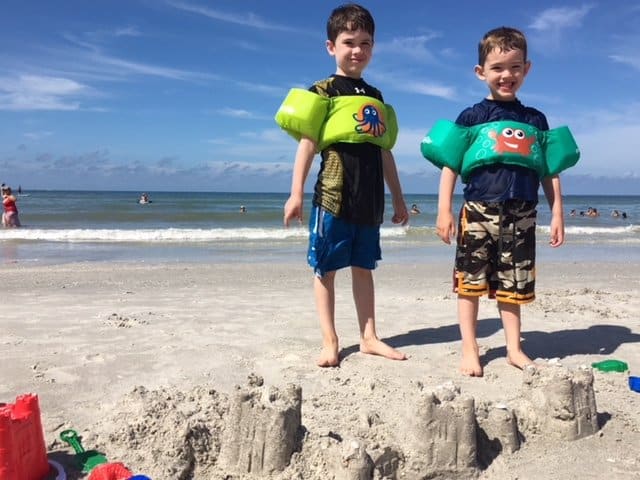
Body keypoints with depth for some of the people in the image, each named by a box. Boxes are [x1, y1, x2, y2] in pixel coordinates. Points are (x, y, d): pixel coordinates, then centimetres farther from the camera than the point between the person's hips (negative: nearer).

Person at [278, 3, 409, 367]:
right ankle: (330, 342, 9)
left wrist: (398, 198, 18)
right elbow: (307, 143, -7)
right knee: (326, 267, 0)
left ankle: (369, 337, 19)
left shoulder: (375, 98, 16)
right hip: (334, 193, -5)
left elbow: (385, 152, 18)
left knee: (364, 266, 11)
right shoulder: (323, 91, 0)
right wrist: (296, 192, -15)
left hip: (370, 198, 6)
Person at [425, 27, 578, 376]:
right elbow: (450, 164, 0)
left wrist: (557, 214, 9)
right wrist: (444, 210, -7)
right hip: (479, 211, -2)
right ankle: (470, 351, 11)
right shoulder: (471, 117, 3)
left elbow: (550, 172, 14)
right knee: (471, 283, 1)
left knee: (512, 286, 10)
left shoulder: (535, 120, 12)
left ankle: (514, 349, 22)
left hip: (522, 215, 3)